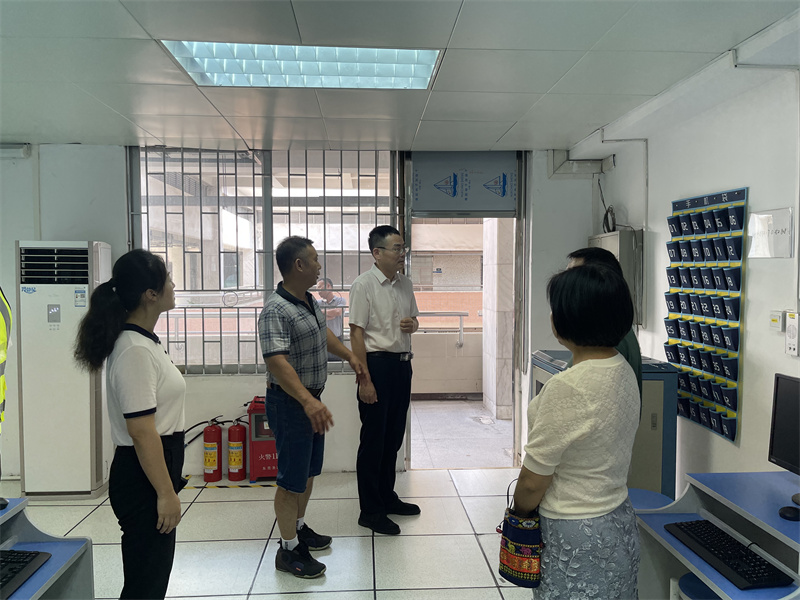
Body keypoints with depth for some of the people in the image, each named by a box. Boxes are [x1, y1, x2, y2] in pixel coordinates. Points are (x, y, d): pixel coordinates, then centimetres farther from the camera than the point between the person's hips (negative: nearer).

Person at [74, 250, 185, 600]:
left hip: (154, 468, 10)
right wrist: (166, 493, -20)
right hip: (143, 478, -10)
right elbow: (142, 431, -24)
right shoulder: (135, 351, -23)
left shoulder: (145, 341, 9)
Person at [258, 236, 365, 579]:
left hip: (313, 400, 10)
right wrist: (308, 401, -45)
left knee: (309, 471, 21)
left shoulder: (309, 300, 6)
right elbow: (276, 361, -36)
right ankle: (288, 550, 17)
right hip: (290, 403, -9)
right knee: (292, 479, 2)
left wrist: (349, 356, 28)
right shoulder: (276, 311, -25)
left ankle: (299, 528, 39)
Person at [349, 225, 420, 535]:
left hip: (402, 363, 7)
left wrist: (413, 324, -3)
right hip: (377, 364, -7)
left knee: (394, 436, 17)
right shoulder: (364, 284, -12)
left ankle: (387, 497, 33)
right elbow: (356, 334, -14)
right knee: (373, 439, 2)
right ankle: (370, 511, 14)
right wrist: (365, 379, -18)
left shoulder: (405, 283, 10)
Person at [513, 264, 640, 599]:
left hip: (577, 537, -8)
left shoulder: (567, 388, -27)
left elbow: (533, 481, -19)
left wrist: (517, 515, 1)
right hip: (618, 520, 9)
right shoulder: (623, 371, 0)